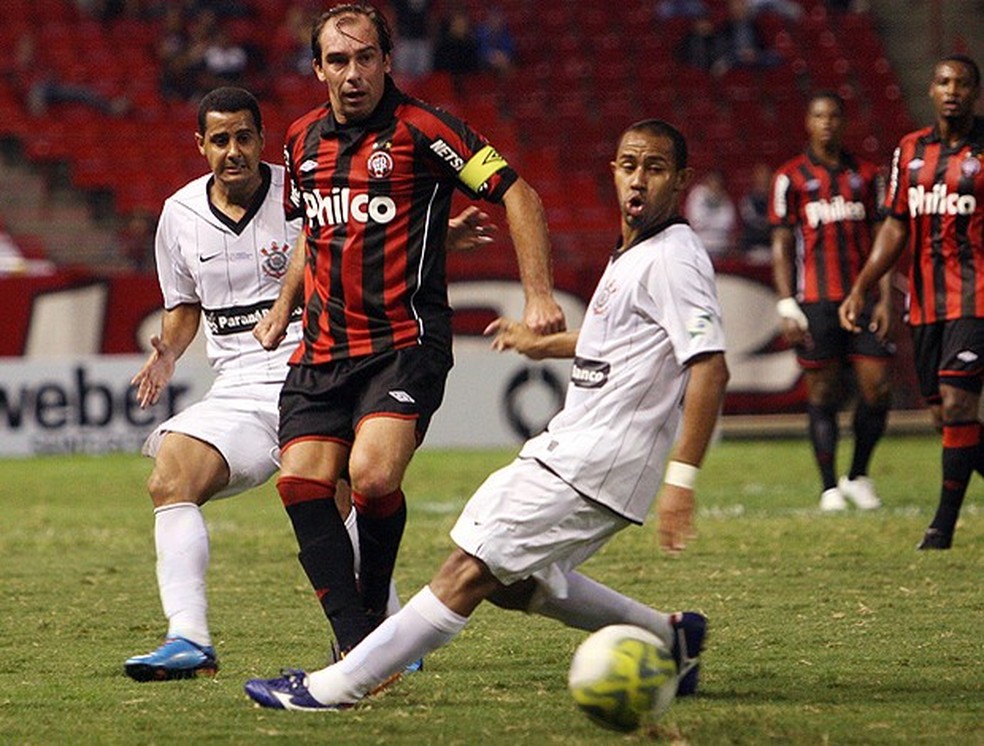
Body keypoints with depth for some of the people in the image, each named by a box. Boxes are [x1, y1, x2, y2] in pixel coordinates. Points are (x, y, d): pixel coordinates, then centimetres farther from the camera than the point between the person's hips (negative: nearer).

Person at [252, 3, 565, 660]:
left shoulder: (421, 129, -8)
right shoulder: (303, 140, 12)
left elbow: (517, 194, -7)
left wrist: (539, 295, -15)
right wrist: (283, 310, 28)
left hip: (405, 344, -6)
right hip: (322, 352, 6)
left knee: (372, 476, -24)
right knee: (302, 483, -10)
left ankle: (375, 612, 2)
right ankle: (355, 644, -7)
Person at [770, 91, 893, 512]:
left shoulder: (866, 176, 12)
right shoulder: (791, 177, 4)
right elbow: (781, 246, 3)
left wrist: (885, 299, 3)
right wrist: (787, 307, -5)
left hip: (863, 297, 3)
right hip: (815, 300, -3)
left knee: (877, 387, -4)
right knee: (823, 393, -1)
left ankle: (858, 477, 14)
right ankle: (829, 486, 6)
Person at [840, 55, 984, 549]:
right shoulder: (910, 151, 11)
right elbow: (896, 228, 15)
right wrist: (860, 290, 8)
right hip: (926, 301, 5)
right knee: (943, 414, 5)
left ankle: (944, 524, -8)